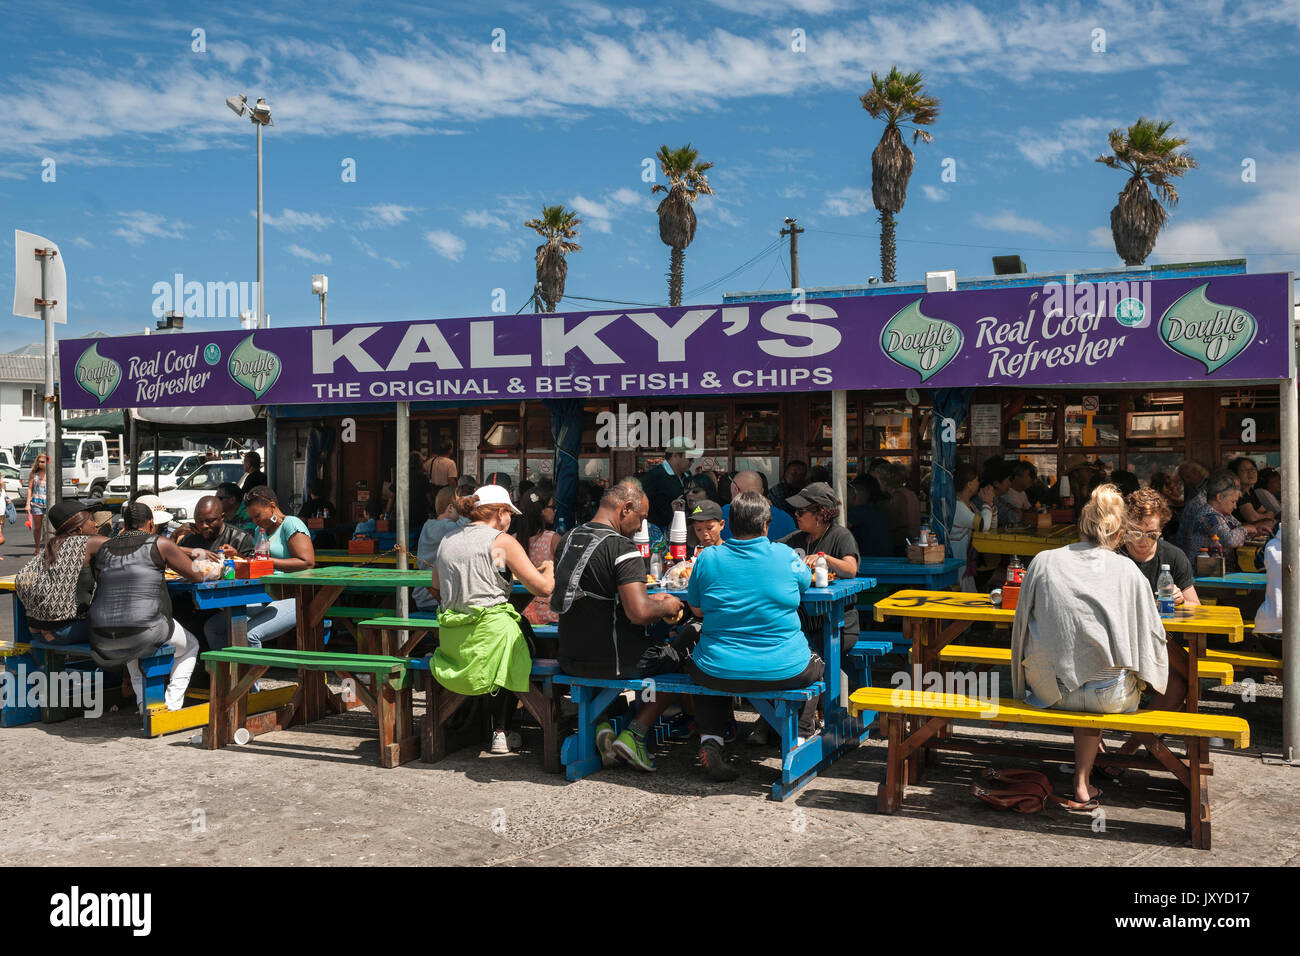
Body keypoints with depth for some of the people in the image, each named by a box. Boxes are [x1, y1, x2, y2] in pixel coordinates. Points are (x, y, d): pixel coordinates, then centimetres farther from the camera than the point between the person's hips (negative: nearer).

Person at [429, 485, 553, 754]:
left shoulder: (447, 542, 13)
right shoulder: (502, 542, -5)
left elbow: (436, 590, 23)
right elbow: (543, 588, -6)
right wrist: (549, 569, 14)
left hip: (450, 638, 6)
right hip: (489, 633, -6)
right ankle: (501, 733, 23)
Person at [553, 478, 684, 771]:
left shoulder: (569, 539, 7)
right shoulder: (622, 548, -18)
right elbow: (639, 613, -26)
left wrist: (649, 599, 20)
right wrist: (667, 606, -4)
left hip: (570, 657, 7)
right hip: (611, 661, -7)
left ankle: (601, 724, 17)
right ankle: (634, 734, 7)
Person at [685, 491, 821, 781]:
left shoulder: (708, 558, -5)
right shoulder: (785, 555, -5)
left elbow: (696, 609, 8)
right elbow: (806, 581, 17)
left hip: (719, 672, 1)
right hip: (784, 671, 0)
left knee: (698, 663, 36)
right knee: (815, 662, 32)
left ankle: (710, 741, 19)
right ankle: (800, 738, 19)